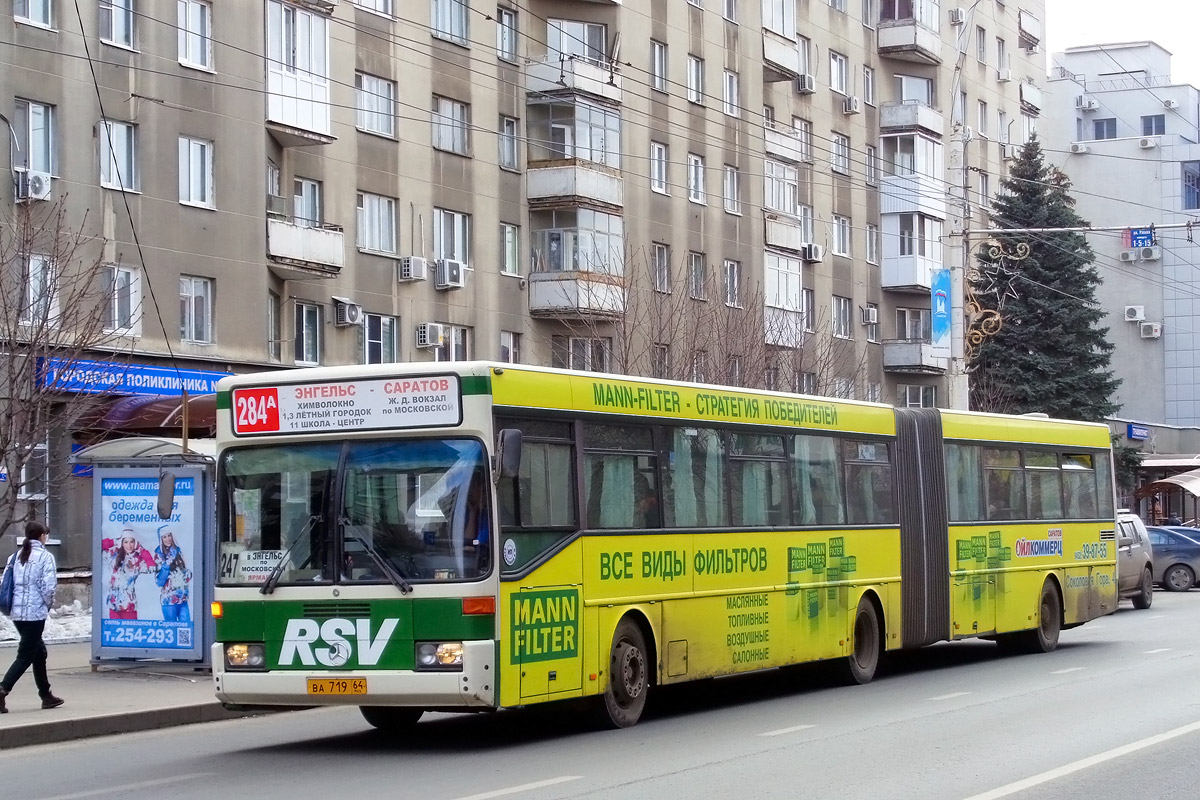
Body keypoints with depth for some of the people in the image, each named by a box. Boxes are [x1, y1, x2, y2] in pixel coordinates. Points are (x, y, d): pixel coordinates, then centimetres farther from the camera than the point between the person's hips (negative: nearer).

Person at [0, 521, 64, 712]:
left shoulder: (16, 556, 9)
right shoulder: (45, 556, -9)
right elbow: (49, 586, -15)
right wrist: (49, 603, 3)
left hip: (17, 612, 7)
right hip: (35, 612, -7)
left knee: (39, 651, 19)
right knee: (25, 656, -4)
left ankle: (46, 695, 25)